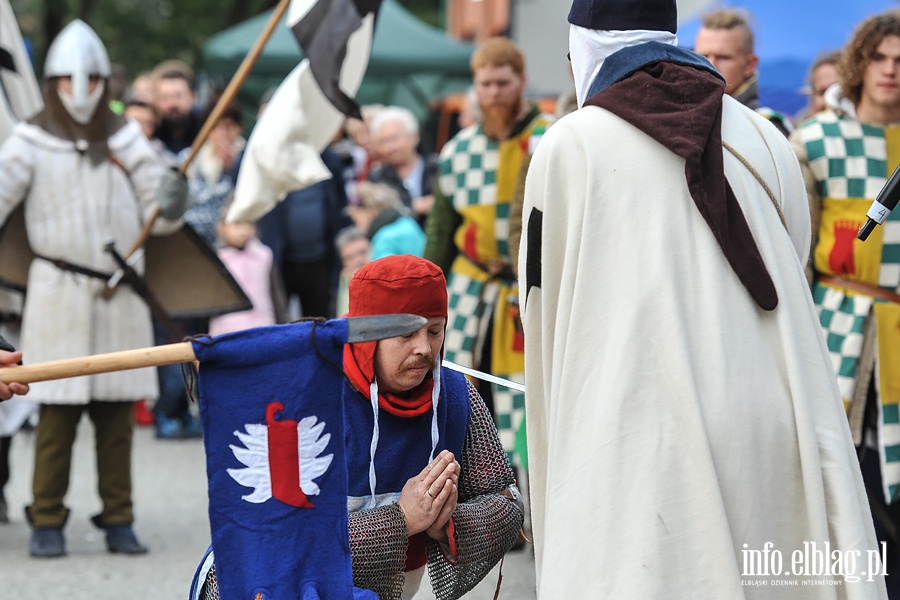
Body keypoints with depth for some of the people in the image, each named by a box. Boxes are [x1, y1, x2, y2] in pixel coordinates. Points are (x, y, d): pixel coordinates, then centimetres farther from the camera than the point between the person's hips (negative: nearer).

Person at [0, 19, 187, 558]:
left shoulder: (126, 139, 9)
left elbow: (157, 214, 8)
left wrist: (171, 205, -14)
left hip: (121, 294, 3)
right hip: (59, 292, -3)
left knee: (118, 413, 5)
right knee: (58, 411, -5)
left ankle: (118, 521, 12)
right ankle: (47, 522, 2)